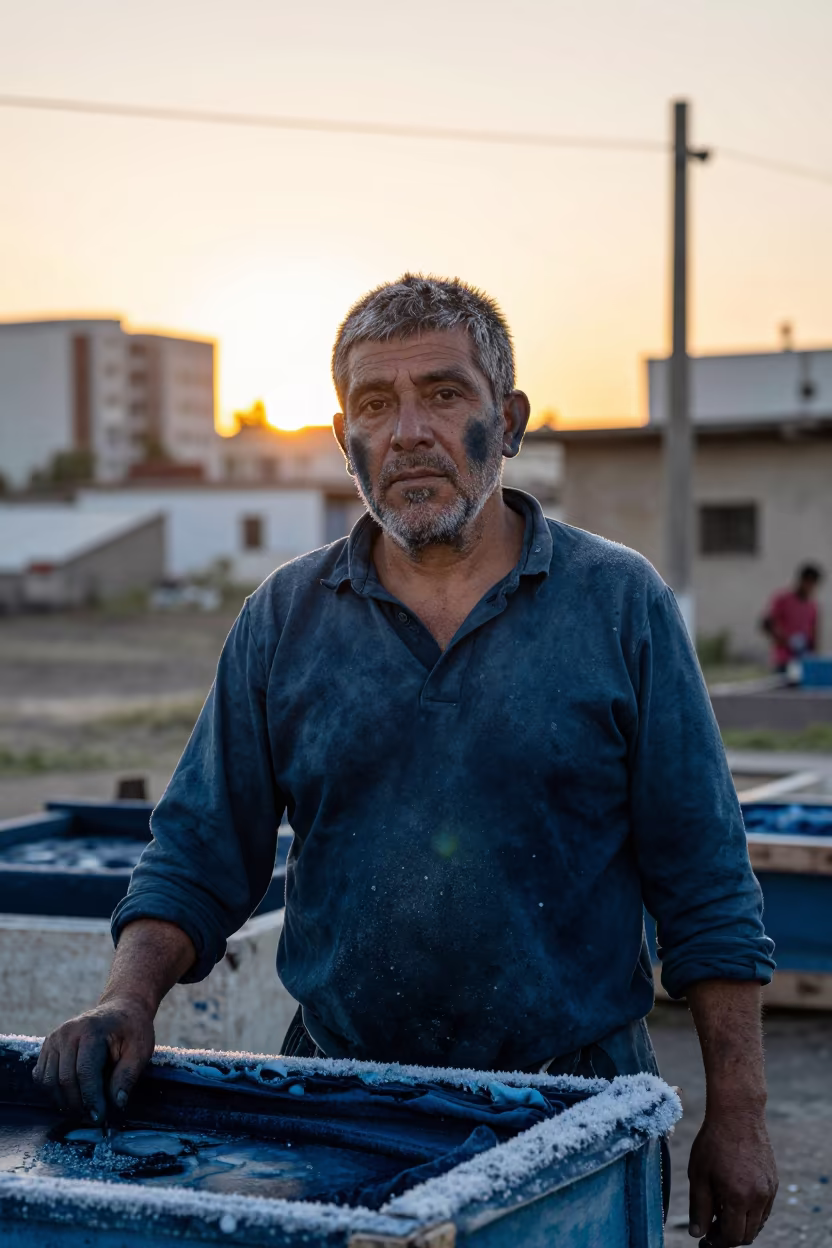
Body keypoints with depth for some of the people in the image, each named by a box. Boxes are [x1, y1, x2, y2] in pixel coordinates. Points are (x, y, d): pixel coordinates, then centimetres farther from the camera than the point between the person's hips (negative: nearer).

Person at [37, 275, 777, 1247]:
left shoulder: (620, 604, -3)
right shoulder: (283, 619, 3)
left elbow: (705, 888, -2)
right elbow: (200, 856, 5)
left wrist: (735, 1118, -4)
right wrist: (128, 1001, -13)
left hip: (575, 1099, -1)